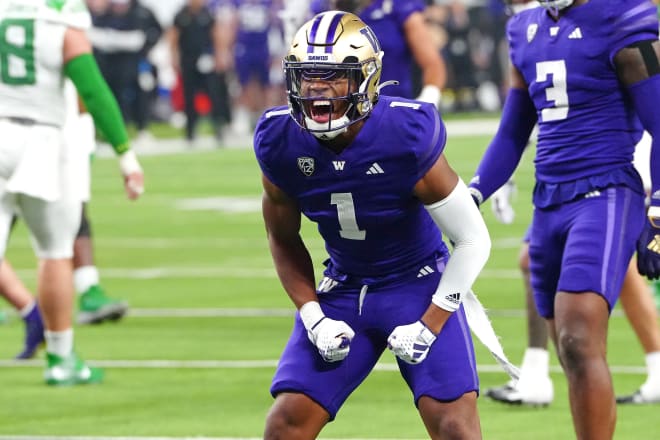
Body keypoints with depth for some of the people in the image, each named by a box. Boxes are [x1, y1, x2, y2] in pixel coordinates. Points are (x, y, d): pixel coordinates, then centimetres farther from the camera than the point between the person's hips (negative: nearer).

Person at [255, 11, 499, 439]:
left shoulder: (405, 138, -26)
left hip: (418, 284, -4)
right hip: (343, 288, 4)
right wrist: (313, 316, -7)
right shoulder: (280, 143, -14)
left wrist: (430, 324, -18)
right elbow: (283, 240, 5)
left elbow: (473, 239, -16)